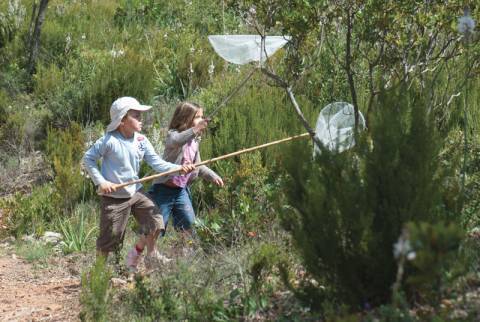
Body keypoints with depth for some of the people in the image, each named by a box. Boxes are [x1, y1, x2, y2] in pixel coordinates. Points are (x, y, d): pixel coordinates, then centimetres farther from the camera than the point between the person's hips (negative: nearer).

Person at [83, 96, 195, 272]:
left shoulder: (141, 141, -3)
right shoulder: (109, 141, -18)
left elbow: (157, 163, -6)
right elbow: (88, 158, -11)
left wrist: (179, 168, -21)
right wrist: (101, 181, -18)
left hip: (136, 191, 5)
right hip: (114, 196, -5)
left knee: (155, 221, -5)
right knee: (110, 237, 2)